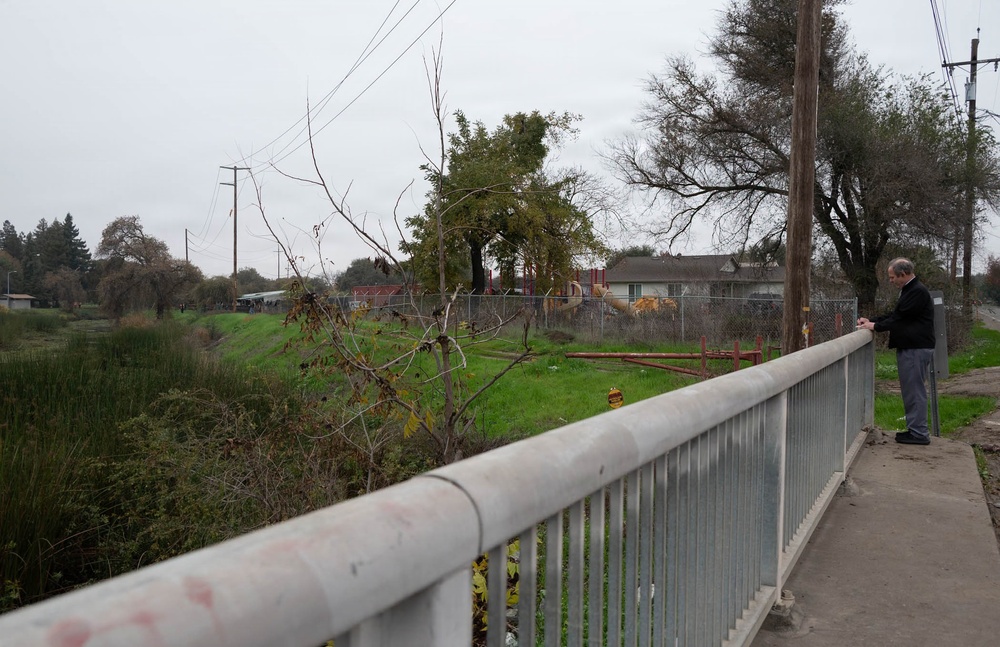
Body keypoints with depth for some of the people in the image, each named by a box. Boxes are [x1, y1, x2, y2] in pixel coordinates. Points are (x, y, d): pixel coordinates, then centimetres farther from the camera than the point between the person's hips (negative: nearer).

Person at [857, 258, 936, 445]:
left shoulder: (917, 292, -17)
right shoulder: (909, 290, 17)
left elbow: (901, 317, -18)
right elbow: (896, 315, 21)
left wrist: (876, 326, -8)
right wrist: (872, 321, 11)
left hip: (916, 349, -11)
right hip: (909, 347, 11)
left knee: (915, 390, -6)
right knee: (911, 390, 14)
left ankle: (919, 433, -1)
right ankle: (915, 429, 21)